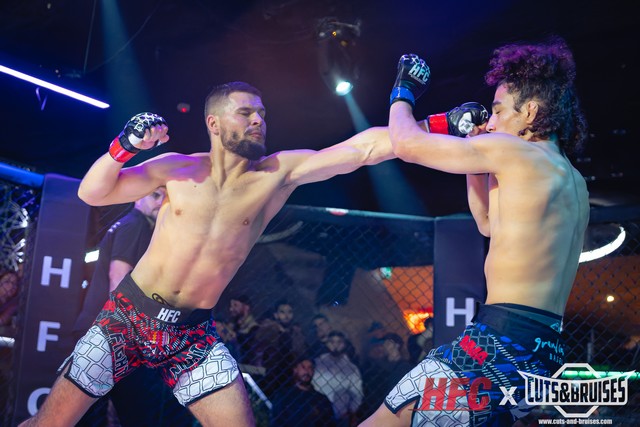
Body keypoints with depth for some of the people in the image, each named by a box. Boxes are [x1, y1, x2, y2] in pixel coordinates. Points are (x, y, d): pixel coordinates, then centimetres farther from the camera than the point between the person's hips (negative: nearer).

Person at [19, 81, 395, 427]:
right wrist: (124, 146, -17)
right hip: (128, 317, 0)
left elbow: (360, 148, -14)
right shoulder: (176, 168, -3)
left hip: (194, 334, 1)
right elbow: (92, 193, -2)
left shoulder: (280, 172, -5)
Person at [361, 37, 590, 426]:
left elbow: (407, 144, -4)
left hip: (502, 344, -9)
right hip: (546, 352, 10)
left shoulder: (515, 151, -9)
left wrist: (403, 93, 16)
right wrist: (476, 152, 21)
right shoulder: (574, 182, 18)